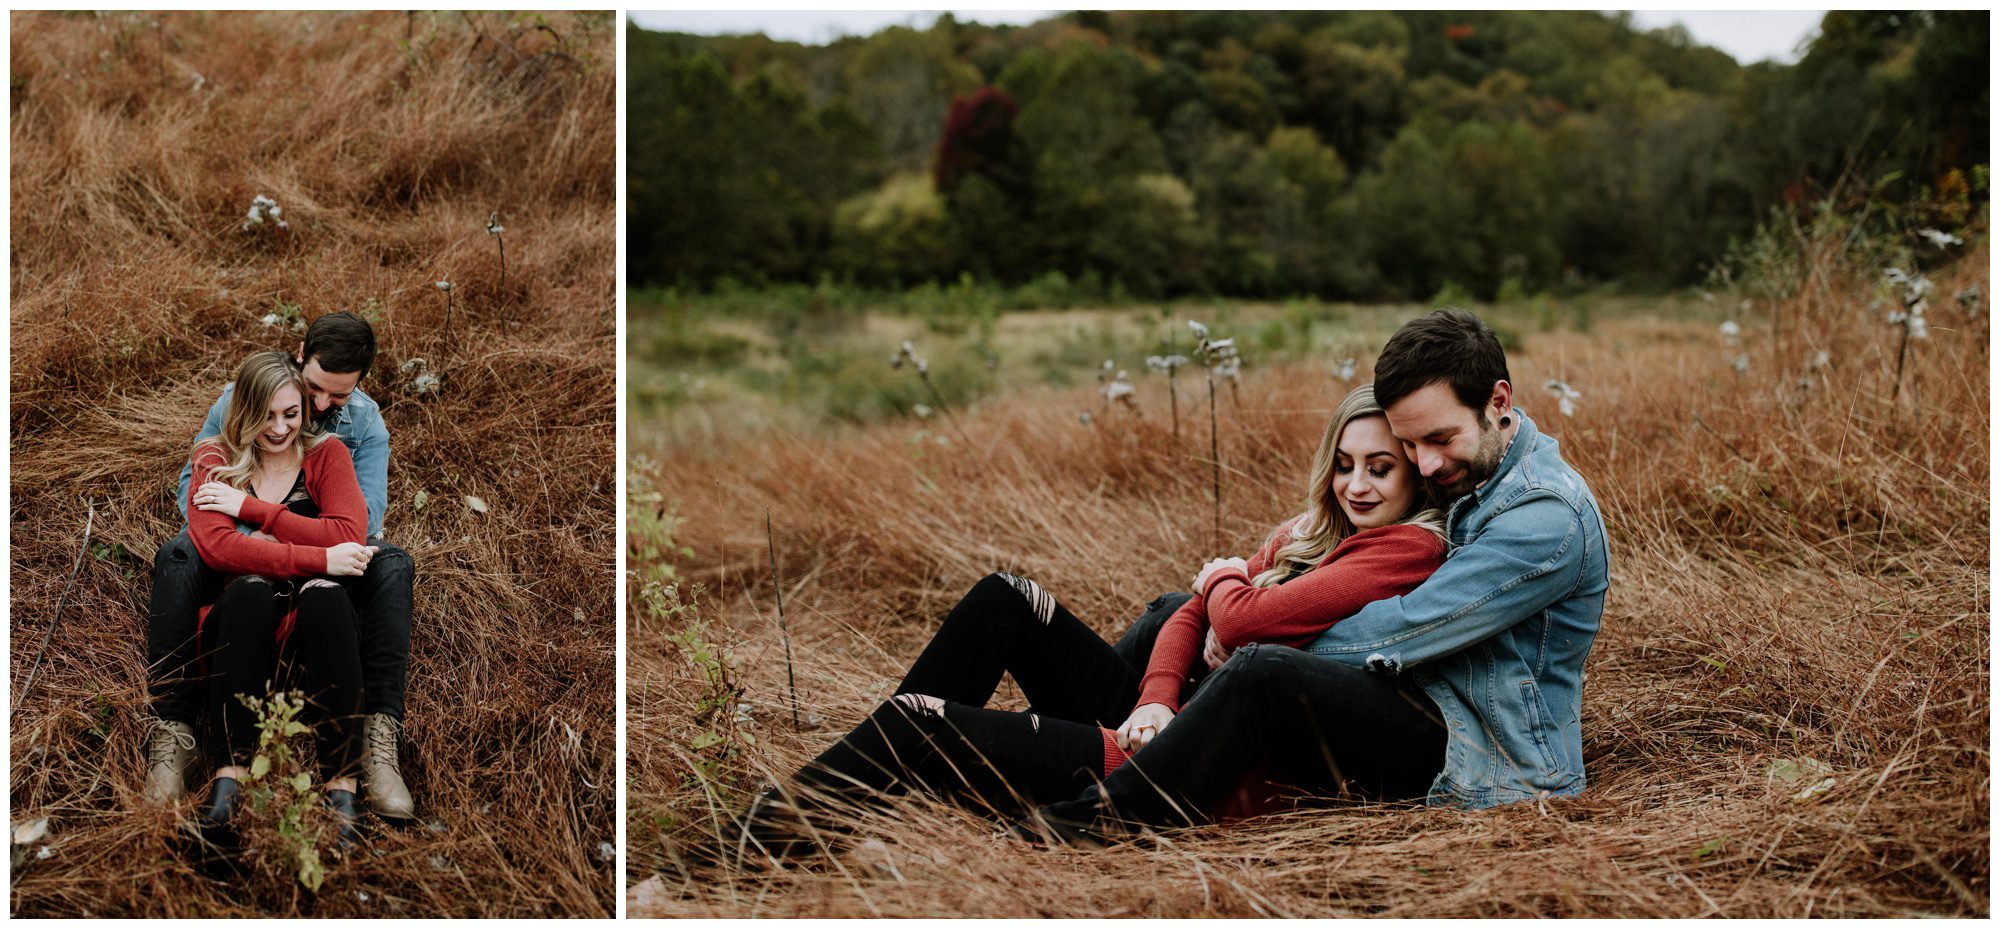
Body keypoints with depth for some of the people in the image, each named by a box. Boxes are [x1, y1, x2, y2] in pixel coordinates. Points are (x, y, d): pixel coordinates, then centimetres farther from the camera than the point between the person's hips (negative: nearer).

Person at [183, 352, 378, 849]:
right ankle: (229, 775, -39)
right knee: (249, 589, -34)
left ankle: (342, 784, -37)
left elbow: (348, 536, -9)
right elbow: (215, 547, -12)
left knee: (323, 594, -34)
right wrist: (319, 558, -21)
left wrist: (251, 508, -10)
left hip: (313, 634, 0)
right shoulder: (216, 461, 8)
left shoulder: (326, 454, 10)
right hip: (241, 626, 0)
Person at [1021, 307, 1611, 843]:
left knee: (1262, 675, -31)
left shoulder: (1548, 517, -21)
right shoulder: (1463, 477, 9)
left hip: (1488, 769, -10)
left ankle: (1116, 817, -23)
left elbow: (1402, 631, -23)